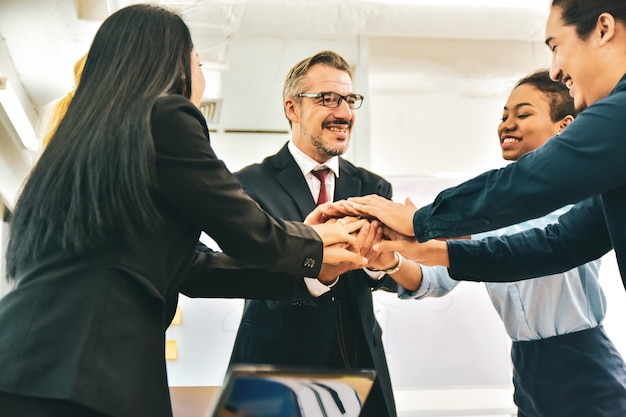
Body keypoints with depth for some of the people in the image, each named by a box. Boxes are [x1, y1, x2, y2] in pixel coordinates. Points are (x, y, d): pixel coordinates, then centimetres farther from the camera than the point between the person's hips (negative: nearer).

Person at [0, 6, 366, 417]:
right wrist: (315, 240, 22)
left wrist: (309, 262, 27)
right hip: (86, 373, -8)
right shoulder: (165, 116, -4)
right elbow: (248, 232, 0)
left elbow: (185, 269, 22)